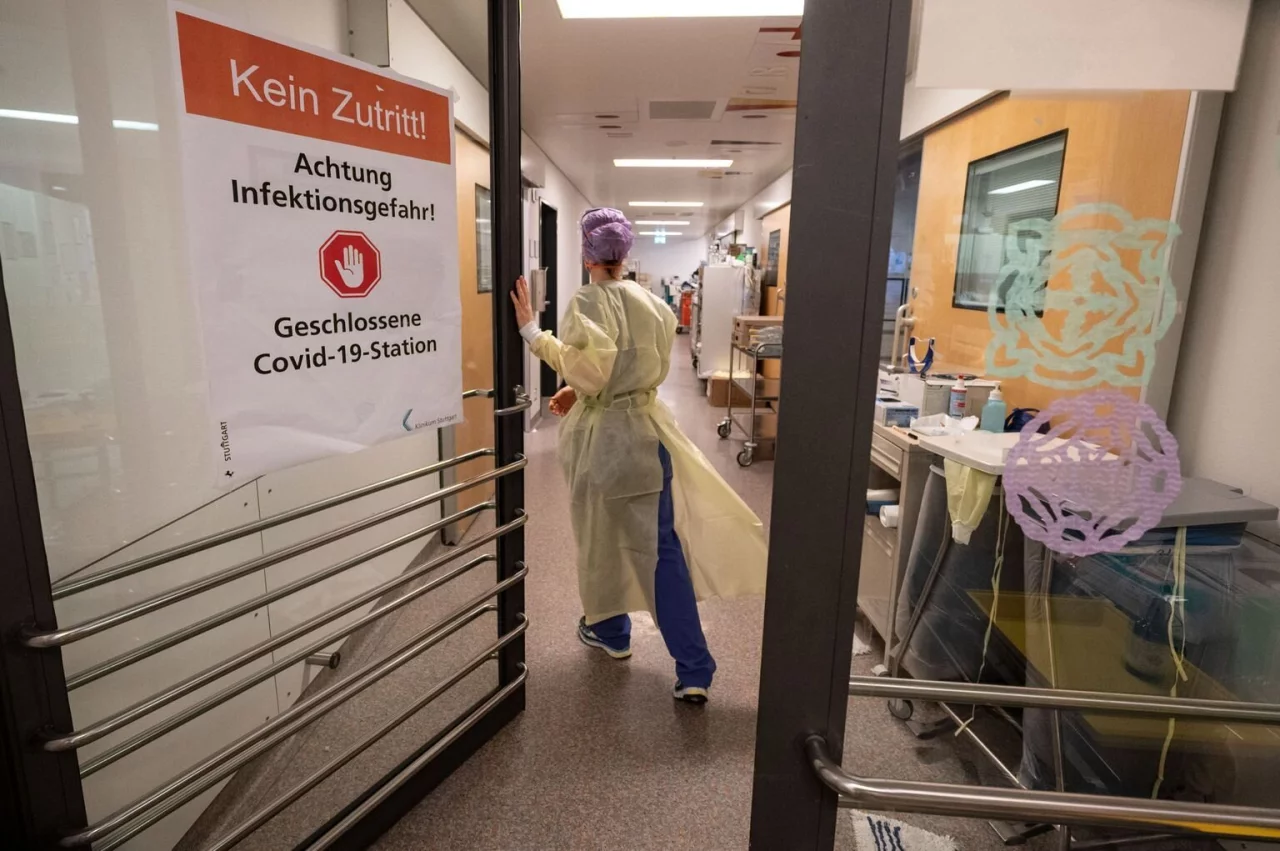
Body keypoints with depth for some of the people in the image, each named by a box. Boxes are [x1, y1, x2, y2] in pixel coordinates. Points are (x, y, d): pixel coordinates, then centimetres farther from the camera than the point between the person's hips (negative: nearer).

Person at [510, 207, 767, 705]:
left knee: (601, 538, 18)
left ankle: (610, 631, 40)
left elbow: (587, 373, -19)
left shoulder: (587, 303, -13)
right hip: (645, 430, 4)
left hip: (600, 435, -4)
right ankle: (693, 672, 4)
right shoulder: (652, 303, 6)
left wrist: (533, 333, -14)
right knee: (662, 546, 4)